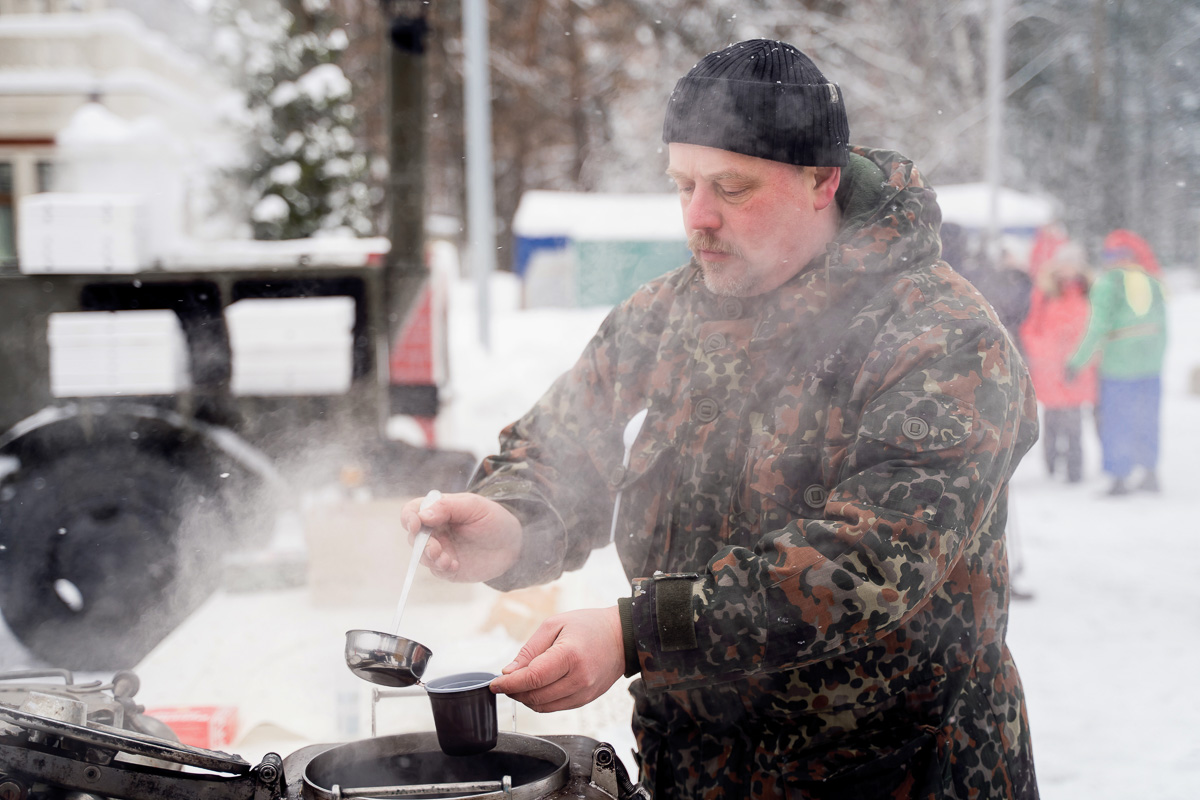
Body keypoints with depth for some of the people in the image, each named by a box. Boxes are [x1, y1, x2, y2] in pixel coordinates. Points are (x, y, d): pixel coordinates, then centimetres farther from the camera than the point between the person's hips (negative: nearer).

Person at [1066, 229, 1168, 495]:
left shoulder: (1107, 283, -11)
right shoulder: (1151, 279, 5)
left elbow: (1098, 328, -16)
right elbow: (1162, 325, 10)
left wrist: (1077, 362, -9)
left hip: (1118, 363, -5)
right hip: (1150, 363, 5)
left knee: (1116, 420, 3)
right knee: (1147, 418, 16)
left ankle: (1120, 479, 4)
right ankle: (1151, 475, 21)